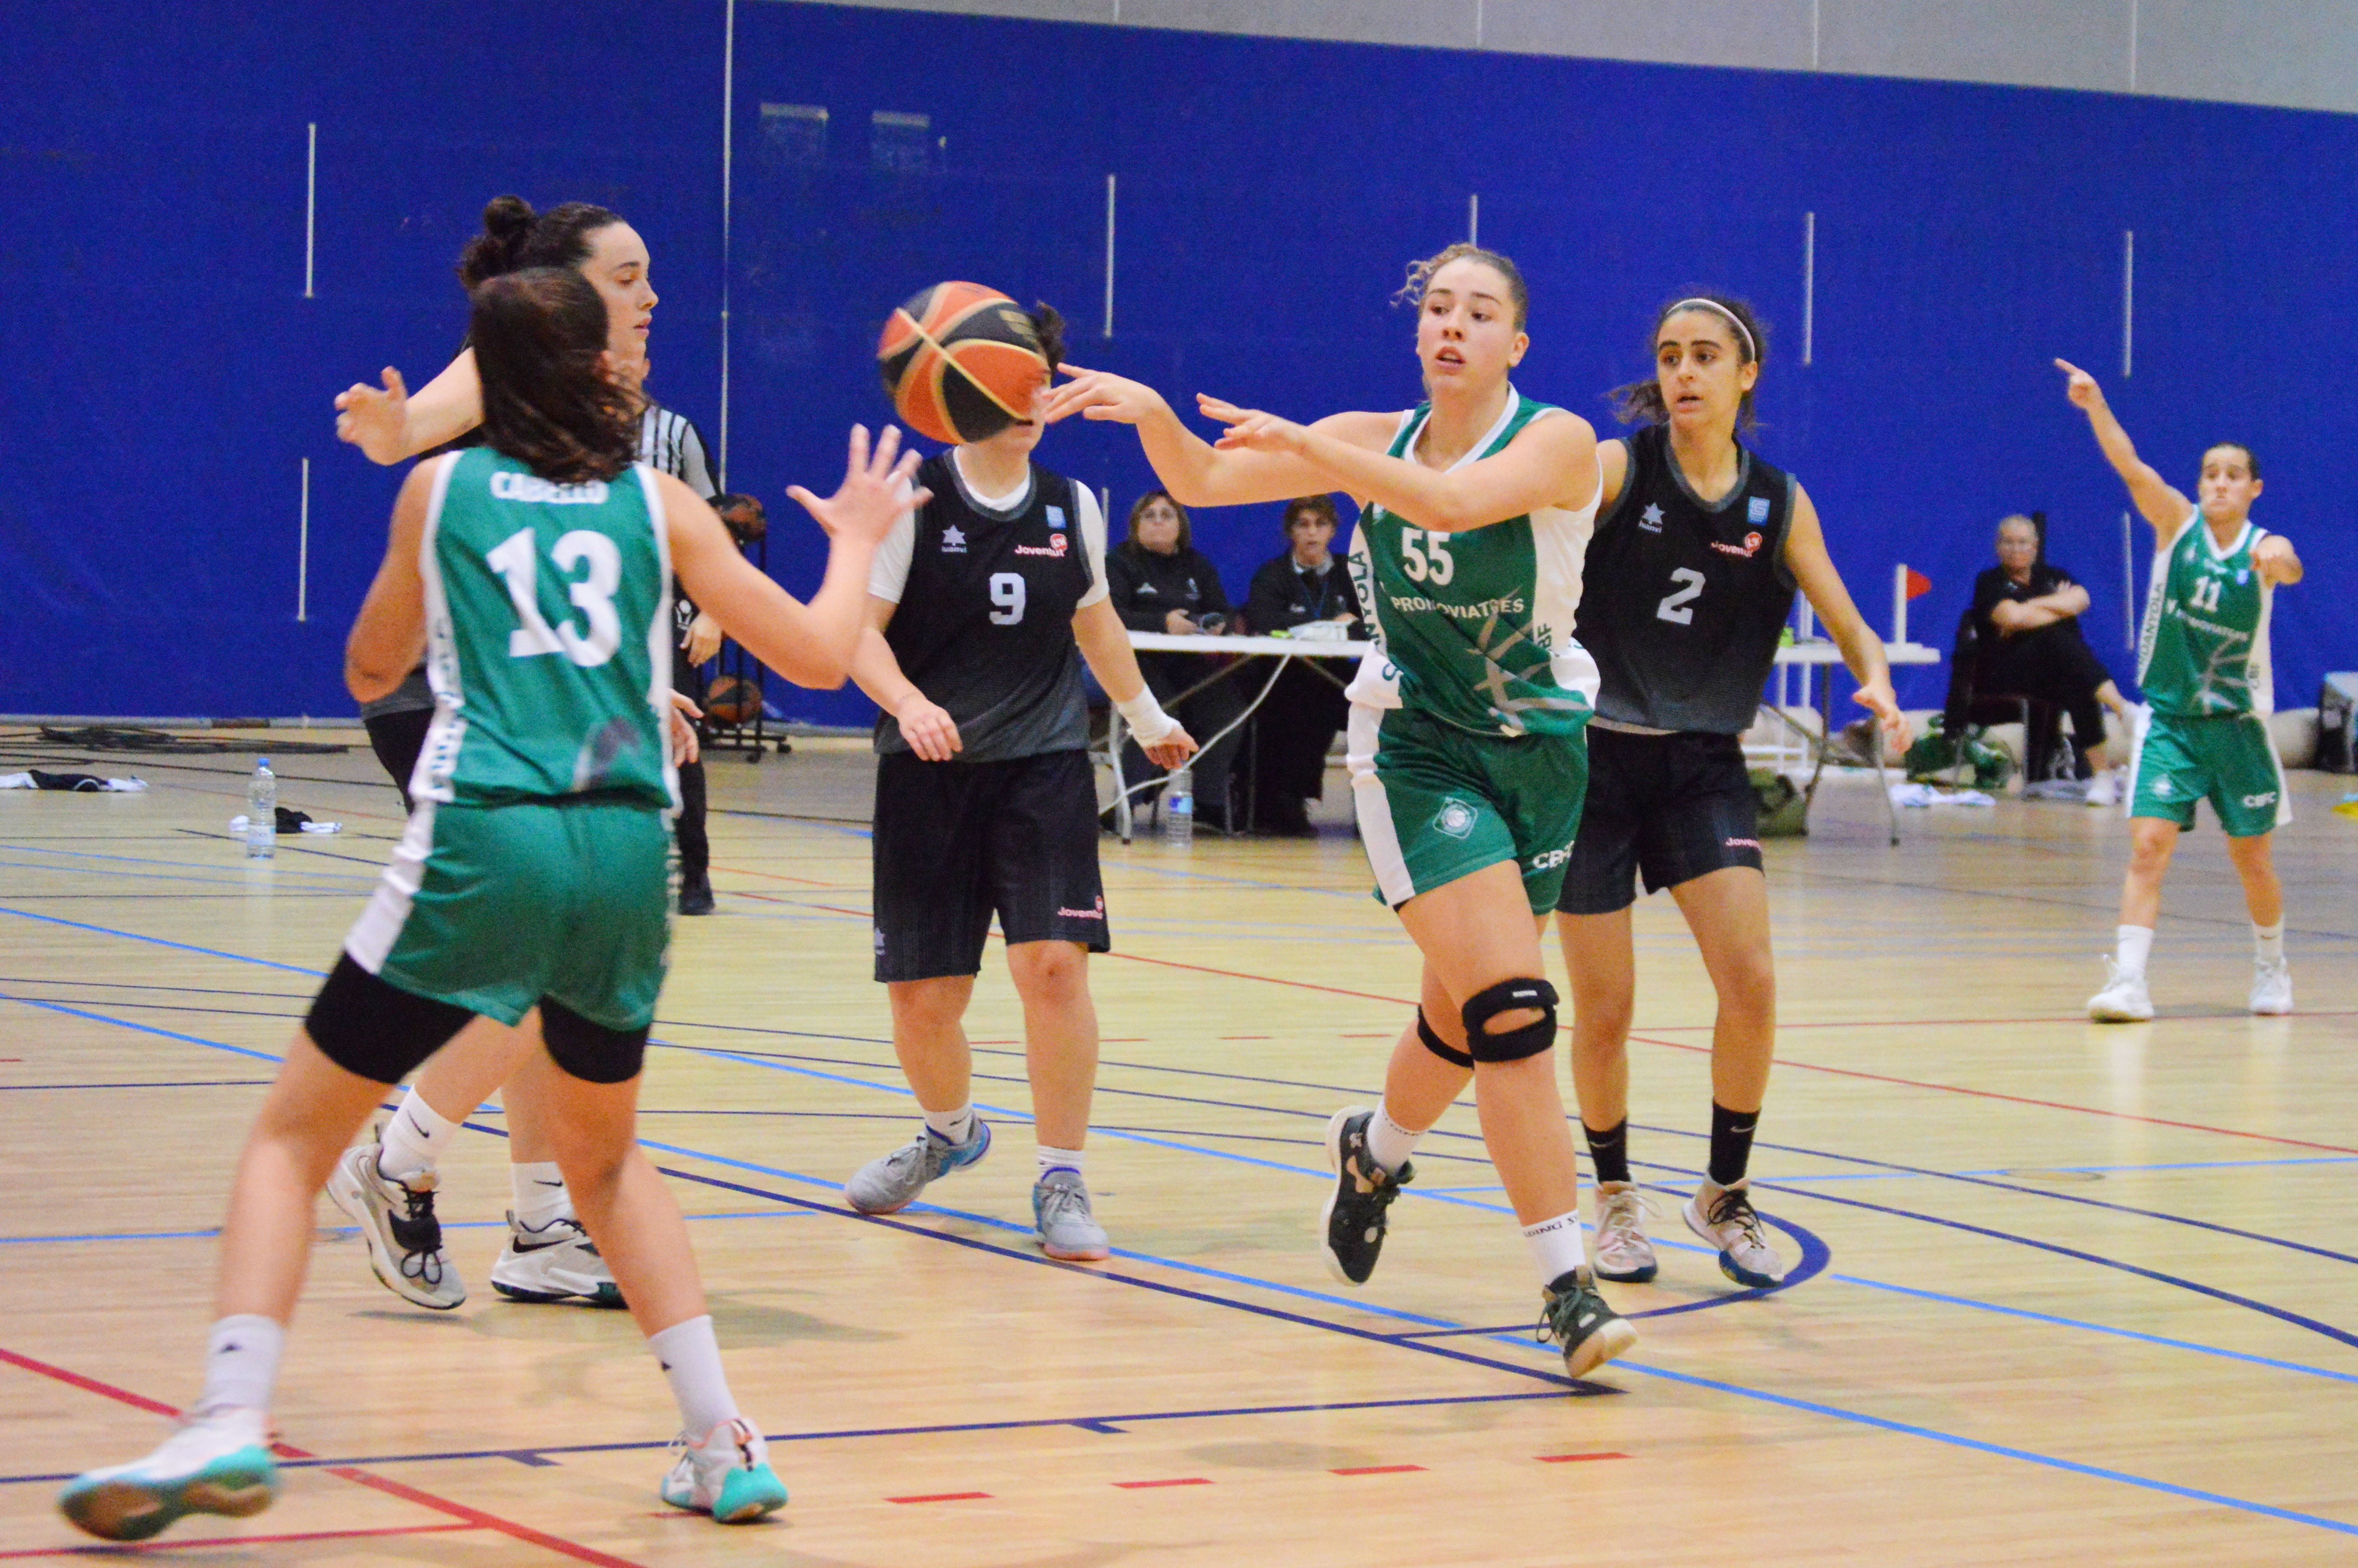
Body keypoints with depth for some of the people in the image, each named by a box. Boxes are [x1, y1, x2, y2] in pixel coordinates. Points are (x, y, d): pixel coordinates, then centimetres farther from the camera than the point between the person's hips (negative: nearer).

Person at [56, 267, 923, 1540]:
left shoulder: (439, 488, 11)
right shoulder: (660, 504, 12)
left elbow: (371, 672, 24)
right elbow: (816, 656, 15)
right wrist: (854, 541, 34)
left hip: (484, 848, -3)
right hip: (627, 859, 3)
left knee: (294, 1135, 7)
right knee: (604, 1157, 25)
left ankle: (231, 1422, -12)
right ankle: (721, 1447, 17)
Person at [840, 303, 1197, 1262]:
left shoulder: (1072, 508, 8)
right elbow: (860, 626, -7)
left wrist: (1147, 718, 36)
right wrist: (909, 705, -25)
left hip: (1044, 763, 2)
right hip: (929, 772, -2)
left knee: (1054, 964, -16)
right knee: (923, 997, 3)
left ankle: (1061, 1184, -4)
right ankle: (949, 1133, 36)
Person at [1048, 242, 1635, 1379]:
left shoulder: (1555, 442, -11)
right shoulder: (1377, 440, 0)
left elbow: (1453, 500, -31)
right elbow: (1201, 480, -1)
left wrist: (1306, 444, -39)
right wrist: (1151, 413, -22)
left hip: (1539, 749, 1)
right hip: (1417, 750, -1)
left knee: (1467, 1014, 13)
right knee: (1508, 1007, -16)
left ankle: (1376, 1149, 46)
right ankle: (1566, 1285, -15)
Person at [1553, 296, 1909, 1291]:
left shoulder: (1779, 503, 2)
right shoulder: (1616, 469, -8)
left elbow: (1849, 626, 6)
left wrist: (1877, 686, -15)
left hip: (1702, 764, 2)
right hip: (1592, 758, -2)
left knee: (1750, 982, -12)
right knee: (1603, 1010, 1)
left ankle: (1725, 1196, 8)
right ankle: (1614, 1198, 25)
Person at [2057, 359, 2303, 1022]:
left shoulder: (2263, 548, -6)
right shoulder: (2177, 523, -4)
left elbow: (2290, 569, -30)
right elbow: (2131, 466, -19)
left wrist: (2279, 561, -55)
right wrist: (2096, 407, -35)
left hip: (2237, 721, 0)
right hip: (2169, 718, 0)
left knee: (2251, 857, 10)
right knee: (2148, 846, -13)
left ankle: (2271, 966, 33)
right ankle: (2128, 980, -17)